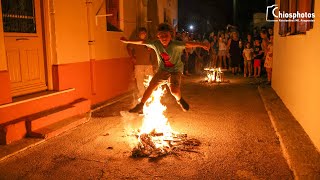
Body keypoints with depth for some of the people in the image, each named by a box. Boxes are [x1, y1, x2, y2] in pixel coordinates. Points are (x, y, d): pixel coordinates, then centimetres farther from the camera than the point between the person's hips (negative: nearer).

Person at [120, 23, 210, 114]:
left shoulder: (176, 45, -22)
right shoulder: (156, 44, -10)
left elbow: (188, 44, -33)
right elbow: (142, 42, -2)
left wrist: (202, 45, -48)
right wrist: (127, 41, 4)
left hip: (176, 70, -4)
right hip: (163, 70, 4)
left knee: (174, 90, -23)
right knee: (151, 85, -4)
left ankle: (179, 100, 14)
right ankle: (140, 106, 11)